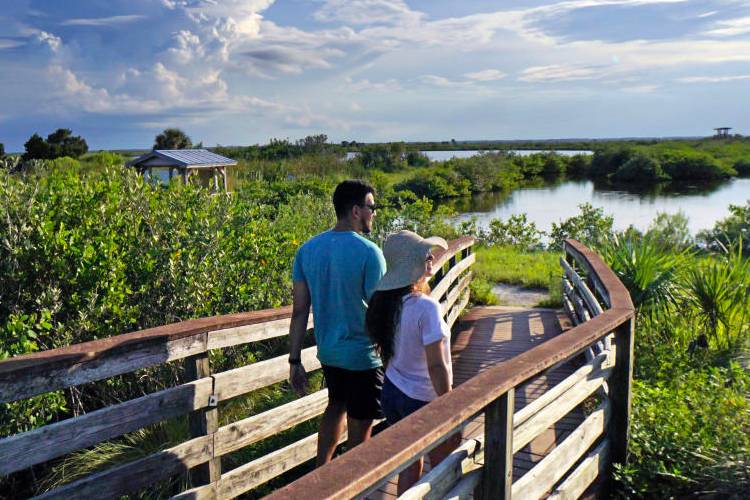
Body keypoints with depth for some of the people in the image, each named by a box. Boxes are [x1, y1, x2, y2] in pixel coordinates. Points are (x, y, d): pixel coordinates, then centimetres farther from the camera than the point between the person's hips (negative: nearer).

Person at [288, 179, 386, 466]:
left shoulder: (308, 249, 0)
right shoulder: (368, 252, -18)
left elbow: (299, 310, 1)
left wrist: (295, 361, 7)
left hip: (328, 351, 7)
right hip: (363, 355, -6)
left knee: (336, 405, 28)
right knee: (360, 427, 9)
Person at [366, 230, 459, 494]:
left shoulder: (383, 301, -3)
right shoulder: (426, 307, -25)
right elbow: (436, 367, -23)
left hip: (392, 393, 7)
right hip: (424, 401, -6)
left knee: (410, 465, 19)